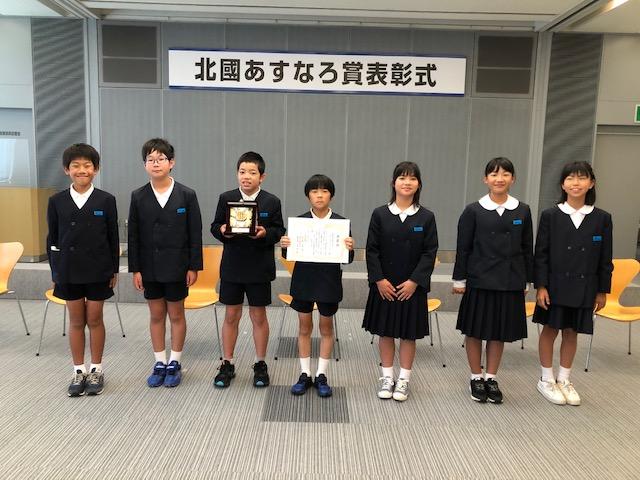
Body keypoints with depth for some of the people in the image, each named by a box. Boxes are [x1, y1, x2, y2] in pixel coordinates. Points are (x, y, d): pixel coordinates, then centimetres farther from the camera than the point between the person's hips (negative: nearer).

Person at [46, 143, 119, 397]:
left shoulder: (106, 200, -4)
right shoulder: (56, 201, 1)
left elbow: (113, 238, 0)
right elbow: (52, 239, 5)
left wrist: (114, 270, 0)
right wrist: (55, 271, 3)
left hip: (97, 270, -1)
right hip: (68, 271, 2)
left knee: (94, 320, 8)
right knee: (76, 321, 10)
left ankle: (96, 370, 22)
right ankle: (79, 372, 22)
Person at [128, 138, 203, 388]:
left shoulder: (187, 195, -6)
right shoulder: (138, 196, -1)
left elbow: (195, 233, -4)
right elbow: (133, 235, 2)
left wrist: (194, 266, -6)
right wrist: (135, 269, -1)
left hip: (177, 266, -2)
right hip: (150, 267, 2)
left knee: (176, 314, 9)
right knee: (156, 315, 12)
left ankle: (174, 363, 23)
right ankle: (160, 363, 25)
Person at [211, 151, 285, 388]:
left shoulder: (272, 202, -2)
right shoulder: (226, 198, 1)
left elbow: (279, 231, 0)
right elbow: (214, 226, 5)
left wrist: (265, 233, -20)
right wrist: (222, 231, -17)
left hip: (259, 268, -1)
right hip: (232, 267, 1)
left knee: (259, 316, 9)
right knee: (231, 316, 10)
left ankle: (260, 364, 25)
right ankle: (227, 364, 24)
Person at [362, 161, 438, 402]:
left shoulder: (426, 217, -3)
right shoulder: (380, 214, -2)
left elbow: (430, 252, -4)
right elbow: (372, 250, -3)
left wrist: (415, 281, -12)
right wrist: (379, 279, -11)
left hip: (412, 285, 0)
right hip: (384, 284, 1)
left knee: (409, 333, 9)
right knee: (385, 331, 10)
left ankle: (403, 379, 23)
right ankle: (387, 377, 25)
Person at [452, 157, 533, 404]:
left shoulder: (522, 211, 2)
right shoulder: (473, 211, -4)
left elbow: (527, 249, 7)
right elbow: (463, 248, -2)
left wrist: (527, 280, 7)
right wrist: (459, 279, -3)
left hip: (510, 282, 2)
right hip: (479, 281, -2)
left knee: (500, 331, 11)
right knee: (475, 330, 7)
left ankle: (491, 378, 26)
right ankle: (476, 378, 23)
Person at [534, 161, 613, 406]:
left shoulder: (602, 218, 0)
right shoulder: (550, 215, -5)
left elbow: (605, 259, 4)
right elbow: (541, 254, -5)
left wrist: (602, 291, 4)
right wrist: (540, 286, -9)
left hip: (583, 289, 2)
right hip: (555, 285, -2)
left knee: (572, 333, 12)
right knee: (550, 330, 8)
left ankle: (564, 380, 27)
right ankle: (546, 380, 22)